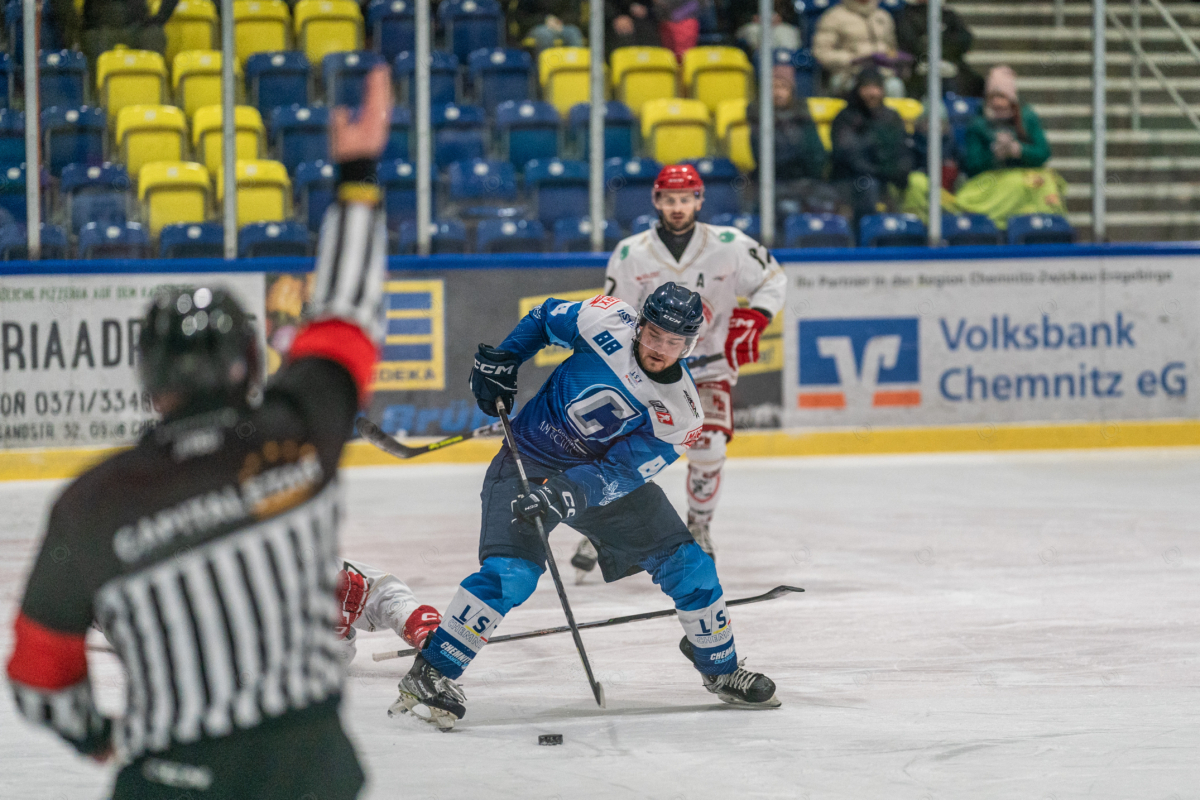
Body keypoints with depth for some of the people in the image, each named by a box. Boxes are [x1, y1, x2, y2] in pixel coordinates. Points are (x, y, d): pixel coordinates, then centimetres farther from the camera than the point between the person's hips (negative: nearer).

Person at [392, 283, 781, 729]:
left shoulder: (681, 413, -17)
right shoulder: (606, 323, -21)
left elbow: (619, 473, -24)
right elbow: (545, 317, 1)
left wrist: (568, 494, -40)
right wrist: (500, 361, -7)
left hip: (604, 473, 3)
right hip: (530, 460, -3)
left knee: (688, 564, 0)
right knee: (510, 572, -25)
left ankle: (721, 670, 24)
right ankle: (428, 676, -17)